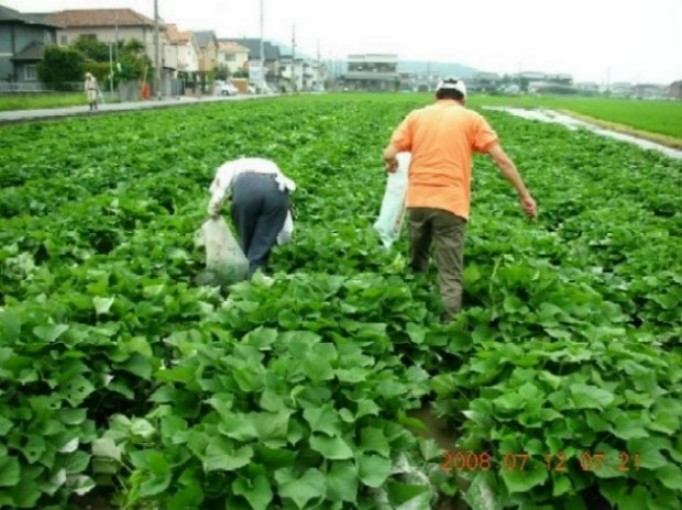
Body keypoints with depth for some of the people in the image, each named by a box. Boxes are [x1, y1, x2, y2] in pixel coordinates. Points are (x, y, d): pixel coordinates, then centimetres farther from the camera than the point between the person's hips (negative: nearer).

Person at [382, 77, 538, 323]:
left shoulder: (416, 116, 11)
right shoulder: (472, 119, 7)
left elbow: (389, 154, 3)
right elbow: (502, 159, 0)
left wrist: (392, 165, 25)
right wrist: (524, 195, 5)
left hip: (417, 200, 3)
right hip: (450, 204, -3)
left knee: (416, 263, 22)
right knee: (450, 275, -1)